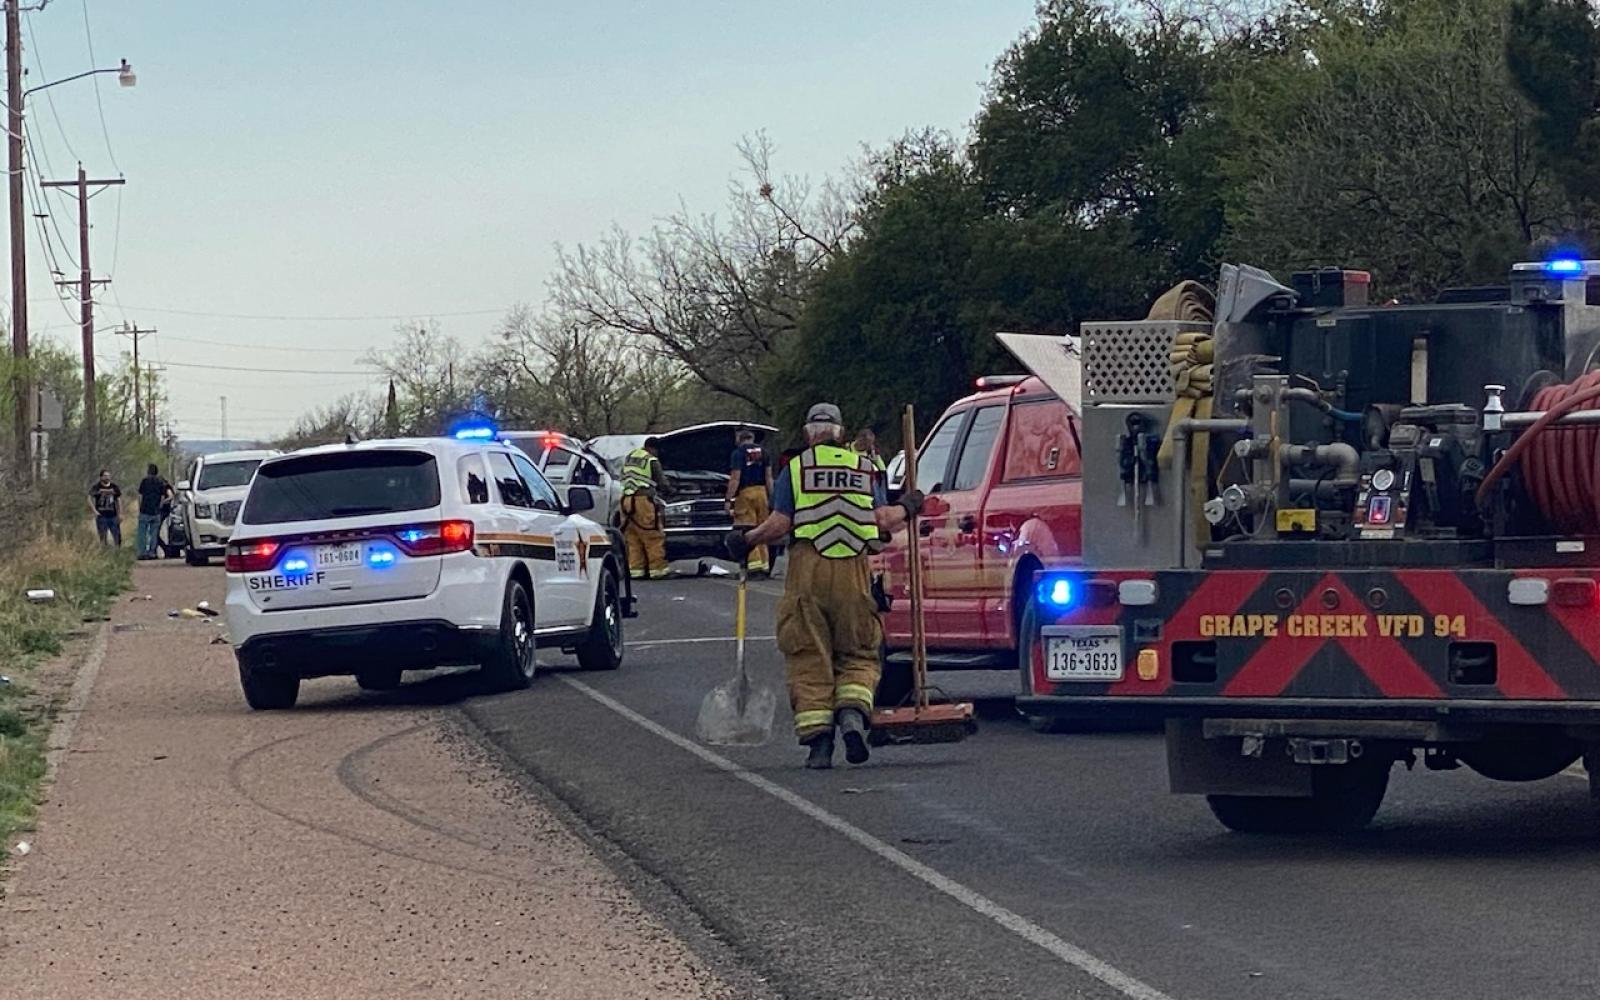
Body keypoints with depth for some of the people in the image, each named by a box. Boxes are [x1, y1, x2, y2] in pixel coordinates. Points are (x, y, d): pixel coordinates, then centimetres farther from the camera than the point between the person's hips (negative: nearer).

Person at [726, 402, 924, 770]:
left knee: (808, 658, 4)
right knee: (858, 654, 13)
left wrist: (746, 539, 14)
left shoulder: (796, 469, 4)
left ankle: (818, 739, -4)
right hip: (854, 573, 2)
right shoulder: (864, 468, 11)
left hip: (807, 572, -2)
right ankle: (853, 712, -14)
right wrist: (907, 508, 26)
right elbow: (883, 521, 6)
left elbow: (779, 524, -3)